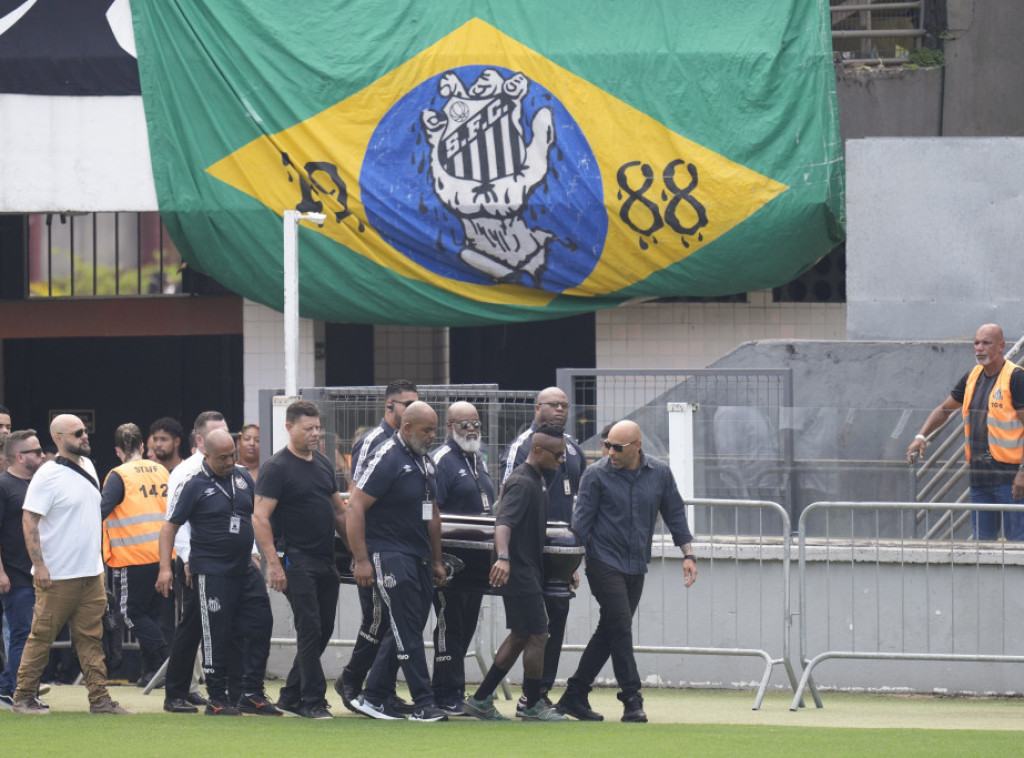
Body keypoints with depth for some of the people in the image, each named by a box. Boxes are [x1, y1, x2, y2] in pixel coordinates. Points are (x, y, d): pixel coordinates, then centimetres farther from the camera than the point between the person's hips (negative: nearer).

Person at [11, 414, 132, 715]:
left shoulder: (88, 466, 12)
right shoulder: (48, 475, -13)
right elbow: (29, 521, -16)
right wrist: (39, 565, -21)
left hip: (91, 573, 7)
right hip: (57, 576, -7)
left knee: (91, 637, 6)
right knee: (41, 636, -1)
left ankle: (99, 698, 7)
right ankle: (23, 697, 6)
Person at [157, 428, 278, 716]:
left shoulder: (243, 477, 9)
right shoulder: (195, 485, -7)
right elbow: (170, 526, -7)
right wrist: (165, 567, -15)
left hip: (245, 568, 6)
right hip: (212, 572, -6)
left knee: (261, 625, 3)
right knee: (217, 637, -1)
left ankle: (252, 693, 12)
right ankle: (217, 698, 8)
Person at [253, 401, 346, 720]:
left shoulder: (324, 463, 15)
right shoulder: (277, 468, -8)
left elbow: (339, 511, 23)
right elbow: (260, 517, -12)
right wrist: (273, 563, -19)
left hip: (326, 561, 7)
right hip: (297, 560, -7)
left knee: (323, 631, 9)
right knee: (310, 630, -9)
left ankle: (291, 696, 19)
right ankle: (313, 701, -4)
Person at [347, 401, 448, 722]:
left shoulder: (425, 461, 15)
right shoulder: (386, 460, -12)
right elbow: (355, 508, -15)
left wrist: (436, 560, 24)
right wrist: (361, 560, -18)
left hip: (419, 559, 9)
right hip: (389, 558, -9)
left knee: (406, 632, 10)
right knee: (408, 632, -9)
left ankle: (373, 698, 17)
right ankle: (423, 704, -8)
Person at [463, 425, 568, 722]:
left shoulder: (539, 479, 14)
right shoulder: (521, 483, -17)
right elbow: (504, 521, -32)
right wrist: (503, 557, -48)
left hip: (530, 569, 10)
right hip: (518, 570, -10)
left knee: (521, 636, 12)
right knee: (537, 636, -6)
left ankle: (481, 700, 16)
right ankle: (533, 706, 4)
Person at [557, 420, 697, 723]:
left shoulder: (660, 474, 3)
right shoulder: (596, 475, -5)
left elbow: (675, 514, 13)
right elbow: (581, 522, -4)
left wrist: (688, 554, 8)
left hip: (637, 567, 4)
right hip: (605, 564, -4)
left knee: (610, 633, 6)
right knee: (620, 628, -13)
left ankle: (574, 696, 14)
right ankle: (632, 701, -9)